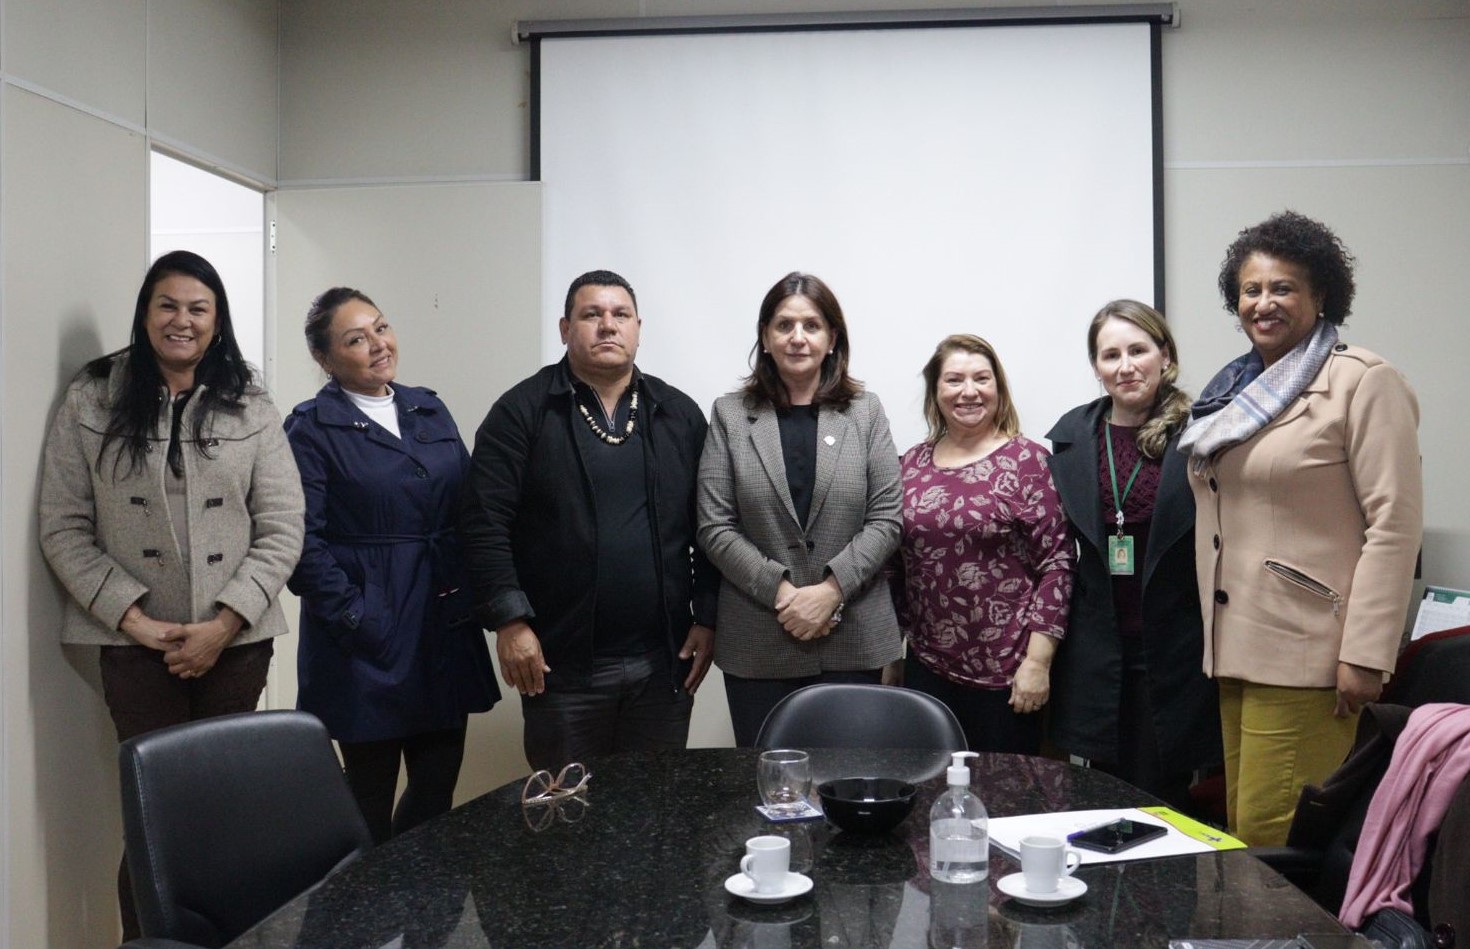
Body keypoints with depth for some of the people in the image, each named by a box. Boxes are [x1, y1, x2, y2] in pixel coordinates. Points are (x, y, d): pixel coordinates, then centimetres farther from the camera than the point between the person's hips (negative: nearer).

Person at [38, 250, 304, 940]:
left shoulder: (251, 410, 4)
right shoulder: (90, 404, 1)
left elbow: (282, 529, 0)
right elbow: (63, 530, -1)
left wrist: (223, 624, -10)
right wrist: (134, 618, -11)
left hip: (236, 643, 1)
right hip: (136, 645, -1)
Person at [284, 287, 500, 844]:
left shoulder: (431, 411, 11)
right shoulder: (311, 430, -6)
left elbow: (468, 511, 12)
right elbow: (305, 545, -11)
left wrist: (473, 598, 1)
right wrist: (358, 624, -15)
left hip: (446, 631, 5)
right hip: (369, 642, -5)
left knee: (439, 788, 12)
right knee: (372, 798, 7)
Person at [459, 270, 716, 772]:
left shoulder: (680, 415, 8)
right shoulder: (522, 412, -1)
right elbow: (485, 524, -7)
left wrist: (707, 619, 2)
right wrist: (510, 621, -13)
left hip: (664, 662, 3)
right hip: (562, 661, -2)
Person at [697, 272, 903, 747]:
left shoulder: (865, 412, 6)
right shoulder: (729, 414, 3)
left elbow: (885, 519, 0)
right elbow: (715, 527, -2)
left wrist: (831, 590, -12)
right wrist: (780, 592, -12)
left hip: (853, 638, 1)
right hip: (758, 644, 0)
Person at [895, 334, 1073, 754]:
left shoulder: (1027, 461, -5)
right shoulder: (913, 463, 8)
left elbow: (1057, 565, -8)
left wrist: (1038, 660, -12)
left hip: (1005, 674, -4)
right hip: (927, 668, 4)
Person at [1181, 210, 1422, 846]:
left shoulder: (1363, 382, -7)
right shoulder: (1235, 390, 16)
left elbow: (1394, 524, -13)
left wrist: (1365, 654, -17)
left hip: (1304, 654, -7)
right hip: (1235, 649, 8)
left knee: (1273, 837, -9)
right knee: (1241, 828, 12)